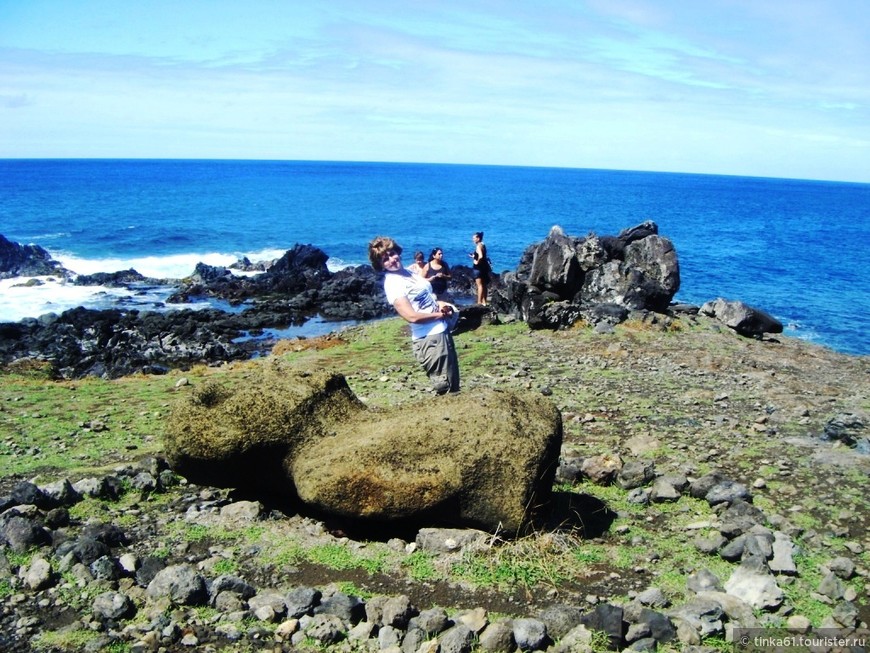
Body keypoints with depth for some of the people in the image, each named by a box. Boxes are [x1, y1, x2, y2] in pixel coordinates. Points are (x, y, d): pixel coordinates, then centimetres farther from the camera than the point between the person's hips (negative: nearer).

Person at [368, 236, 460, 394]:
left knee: (453, 386, 19)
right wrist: (441, 314, -12)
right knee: (444, 388, -2)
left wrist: (440, 304, 1)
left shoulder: (406, 272, 10)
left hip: (441, 331, 9)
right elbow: (412, 316, -24)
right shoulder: (393, 284, -16)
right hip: (429, 339, -9)